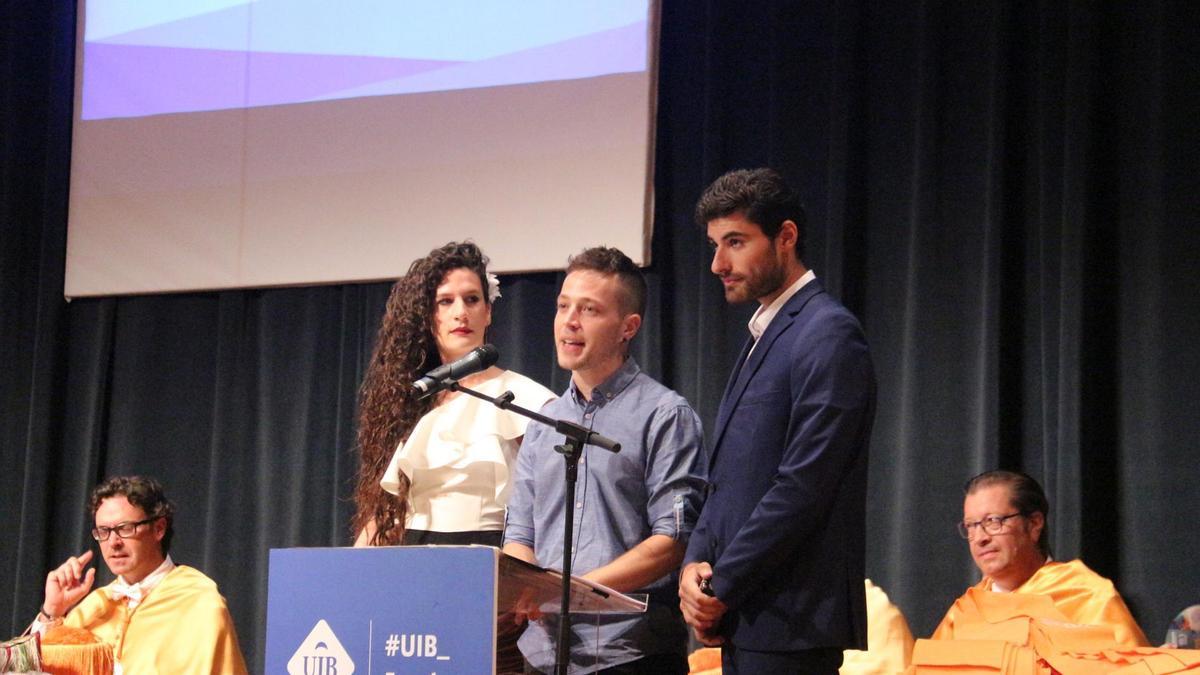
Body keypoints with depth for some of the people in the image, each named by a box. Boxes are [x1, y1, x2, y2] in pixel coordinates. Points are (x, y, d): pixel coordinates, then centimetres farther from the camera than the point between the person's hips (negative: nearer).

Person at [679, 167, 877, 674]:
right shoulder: (762, 337, 19)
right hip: (743, 623, 9)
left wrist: (720, 588, -13)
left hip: (789, 621, -9)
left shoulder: (828, 335, -10)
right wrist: (695, 565, 3)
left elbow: (804, 485, -17)